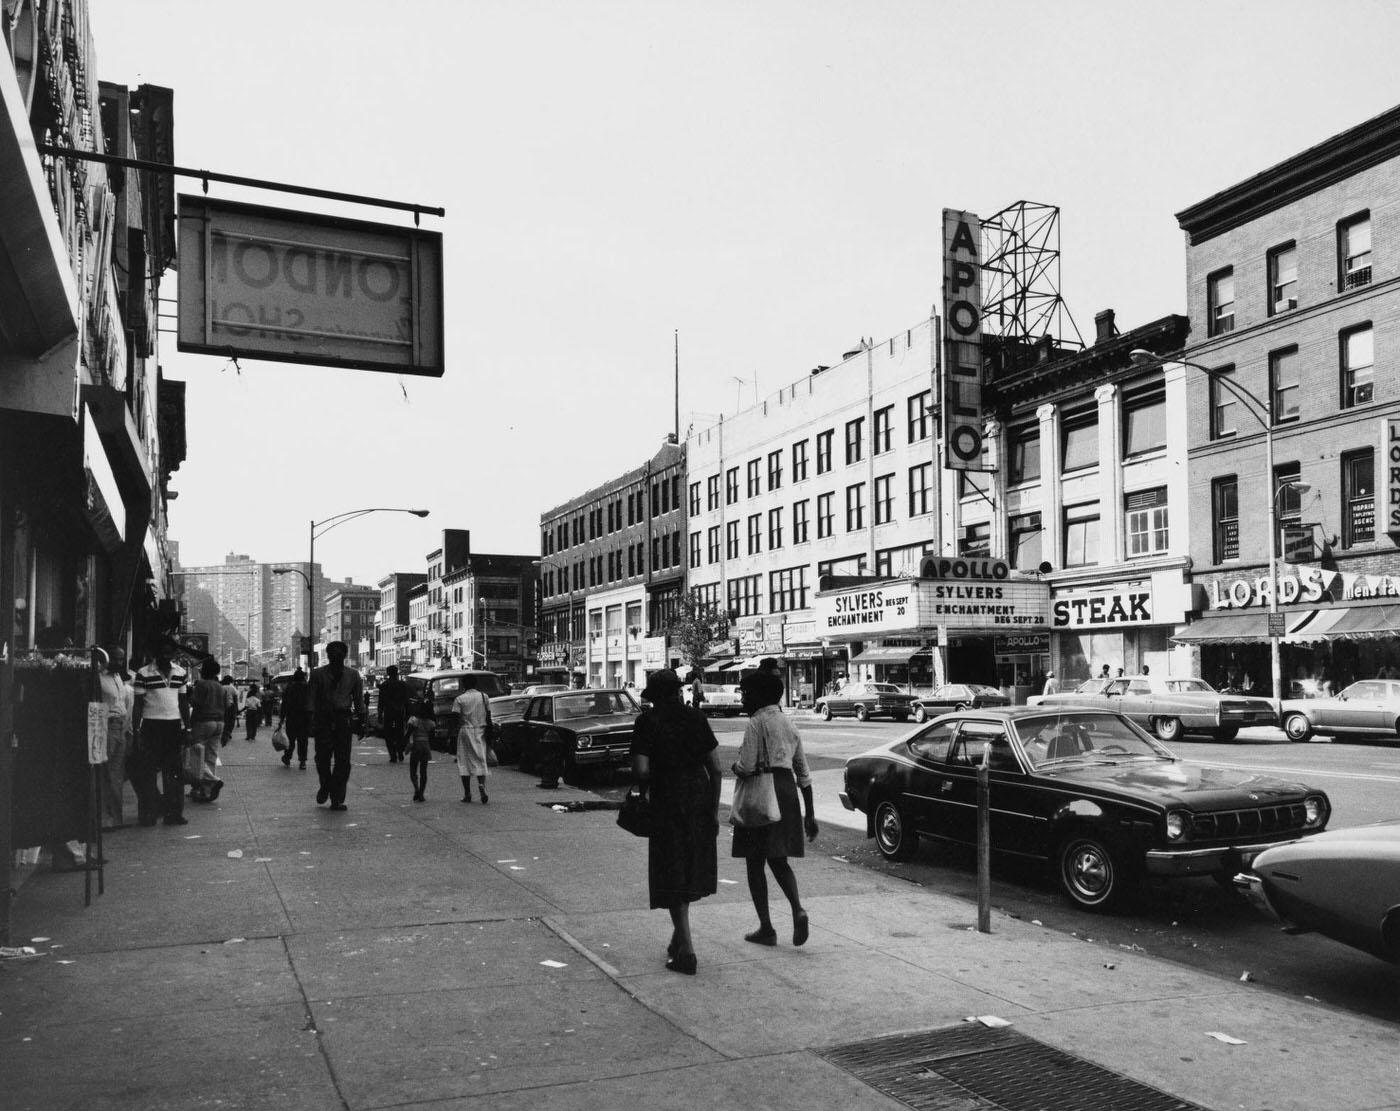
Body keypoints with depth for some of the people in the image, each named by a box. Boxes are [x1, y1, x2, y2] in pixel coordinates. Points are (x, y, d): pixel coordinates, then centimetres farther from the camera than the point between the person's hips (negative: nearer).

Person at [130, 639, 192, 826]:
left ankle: (174, 813, 9)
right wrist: (135, 731, -6)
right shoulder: (144, 674, -3)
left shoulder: (181, 673, 9)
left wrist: (187, 728, 10)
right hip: (151, 725, -3)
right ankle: (148, 814, 4)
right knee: (147, 772, -1)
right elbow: (138, 704, -1)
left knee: (174, 772, 5)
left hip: (174, 726, 4)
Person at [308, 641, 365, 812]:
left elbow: (359, 697, 11)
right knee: (322, 757, -4)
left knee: (342, 761, -1)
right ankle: (325, 786, 26)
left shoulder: (352, 674, 10)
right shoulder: (318, 674, 6)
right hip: (324, 719, -1)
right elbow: (312, 698, 2)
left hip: (344, 720, 1)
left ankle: (337, 799, 5)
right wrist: (312, 722, -7)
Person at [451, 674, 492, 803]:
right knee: (480, 760, 7)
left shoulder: (459, 699, -5)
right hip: (480, 731, 2)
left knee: (464, 762, 5)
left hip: (465, 731, -2)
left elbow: (456, 719, -9)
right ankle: (481, 785, -17)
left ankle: (467, 794, 5)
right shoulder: (484, 697, 4)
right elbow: (488, 716, 5)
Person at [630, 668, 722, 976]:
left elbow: (641, 770, -16)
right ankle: (679, 938, 30)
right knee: (689, 870, 19)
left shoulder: (647, 722, -7)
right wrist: (714, 810, 9)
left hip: (667, 801, -4)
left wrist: (647, 783, 7)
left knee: (672, 875, 4)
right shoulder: (695, 717, 3)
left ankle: (686, 951, 2)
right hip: (699, 798, 4)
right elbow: (716, 769, 2)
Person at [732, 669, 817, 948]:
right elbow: (803, 771, 15)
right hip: (788, 793, 7)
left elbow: (746, 766, -20)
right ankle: (798, 910, -5)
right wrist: (810, 813, 18)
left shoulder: (757, 722, -10)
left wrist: (735, 766, 5)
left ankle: (766, 928, 7)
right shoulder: (788, 722, 14)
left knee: (755, 862, 5)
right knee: (778, 859, 17)